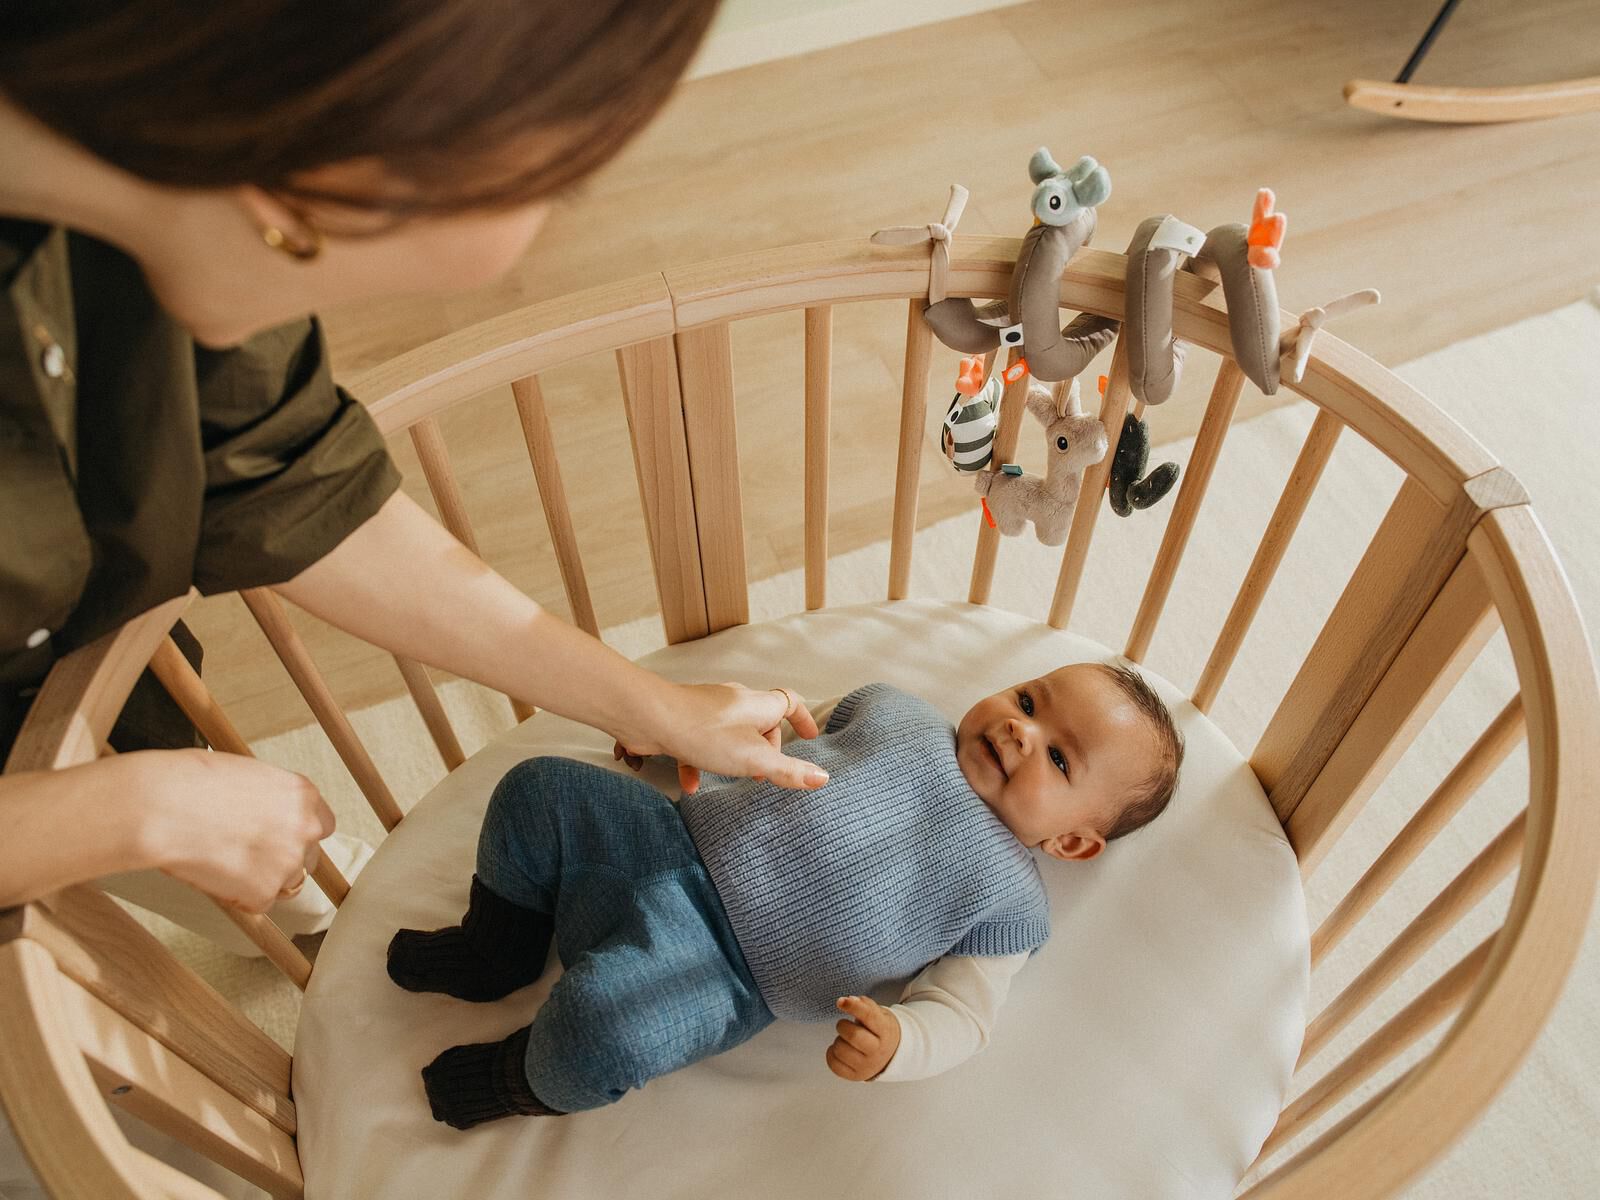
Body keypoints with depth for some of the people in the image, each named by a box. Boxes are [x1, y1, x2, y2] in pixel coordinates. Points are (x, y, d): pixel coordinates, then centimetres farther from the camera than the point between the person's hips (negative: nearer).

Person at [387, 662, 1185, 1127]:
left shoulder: (1010, 899, -5)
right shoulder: (895, 711, 9)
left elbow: (961, 1018, -7)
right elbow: (790, 737, 24)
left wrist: (894, 1044, -29)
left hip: (721, 967, -6)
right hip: (678, 836, 6)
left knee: (600, 1021, -32)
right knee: (539, 790, 2)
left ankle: (528, 1082, 7)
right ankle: (499, 950, 28)